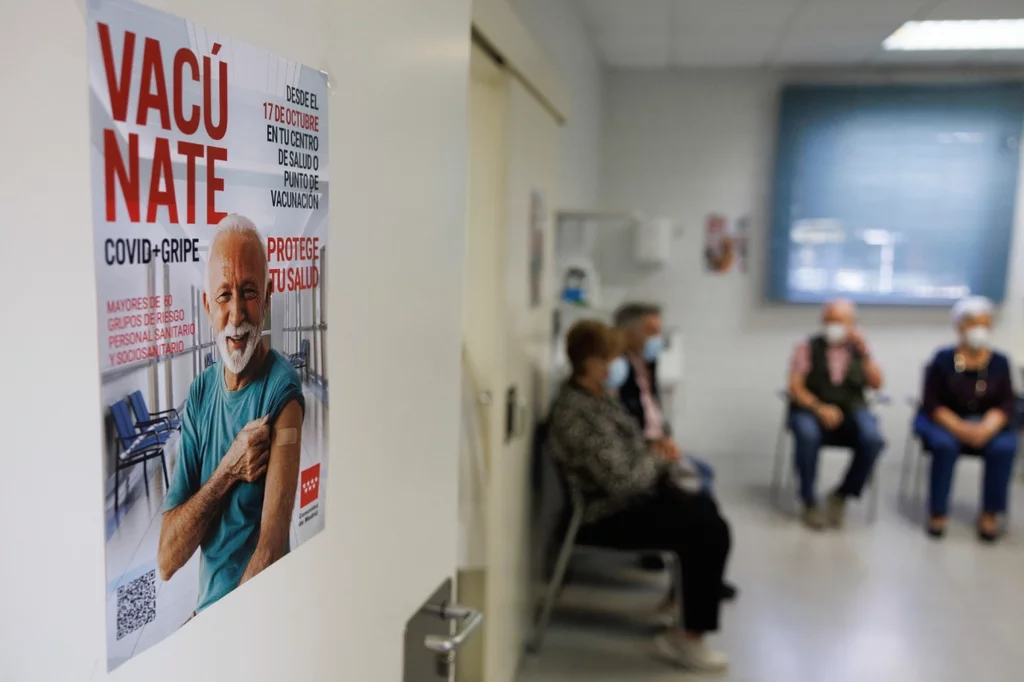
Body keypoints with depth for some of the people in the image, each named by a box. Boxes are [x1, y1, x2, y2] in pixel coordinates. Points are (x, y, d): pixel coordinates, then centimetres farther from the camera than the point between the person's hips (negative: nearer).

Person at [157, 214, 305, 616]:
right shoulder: (199, 394, 5)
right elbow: (166, 559, 1)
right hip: (204, 616, 4)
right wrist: (229, 471, -11)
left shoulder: (281, 390, -11)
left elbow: (272, 547, -14)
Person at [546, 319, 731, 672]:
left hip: (627, 499, 10)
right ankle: (688, 639, -2)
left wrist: (655, 449, -2)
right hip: (608, 516, -10)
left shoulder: (597, 394, 3)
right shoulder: (577, 412, -29)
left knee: (704, 508, 19)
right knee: (712, 531, -15)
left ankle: (699, 598, 35)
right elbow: (623, 481, -31)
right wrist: (656, 460, -12)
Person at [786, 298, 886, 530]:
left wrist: (864, 352, -10)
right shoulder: (808, 347, 3)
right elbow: (795, 388, -4)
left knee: (873, 439, -30)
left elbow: (876, 384, 1)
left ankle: (841, 495, -7)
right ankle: (809, 501, -16)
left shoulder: (860, 348, 12)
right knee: (807, 435, -37)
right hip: (812, 410, -2)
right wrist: (819, 408, -21)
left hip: (852, 411, 2)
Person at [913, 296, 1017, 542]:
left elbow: (1007, 404, -4)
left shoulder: (1000, 362, 0)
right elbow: (932, 404, -8)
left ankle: (990, 513, -11)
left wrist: (986, 427, -24)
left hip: (987, 424, 2)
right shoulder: (943, 359, -7)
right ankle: (937, 511, -17)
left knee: (1004, 447, -28)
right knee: (944, 444, -33)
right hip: (945, 421, -2)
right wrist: (961, 428, -23)